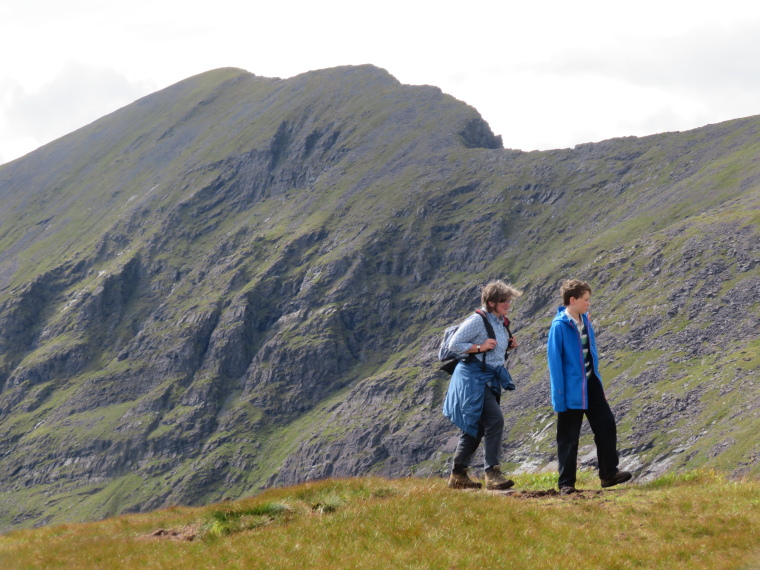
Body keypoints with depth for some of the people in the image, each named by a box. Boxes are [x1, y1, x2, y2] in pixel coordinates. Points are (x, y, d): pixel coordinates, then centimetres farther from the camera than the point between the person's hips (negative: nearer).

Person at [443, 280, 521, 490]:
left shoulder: (501, 323, 13)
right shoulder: (477, 320, -13)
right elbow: (454, 344, -13)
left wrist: (508, 346, 6)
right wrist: (480, 347, -21)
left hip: (490, 378, 9)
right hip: (474, 377, -9)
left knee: (476, 427, 13)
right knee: (495, 420, -19)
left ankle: (458, 475, 21)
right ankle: (492, 473, -19)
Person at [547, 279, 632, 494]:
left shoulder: (585, 320, 6)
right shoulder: (559, 326, -17)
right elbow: (554, 361, -16)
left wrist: (598, 382, 17)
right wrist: (559, 397, -17)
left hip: (591, 384, 7)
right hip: (572, 388, -7)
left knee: (606, 426, 6)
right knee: (568, 438, 2)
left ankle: (609, 473, 16)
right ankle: (566, 483, 10)